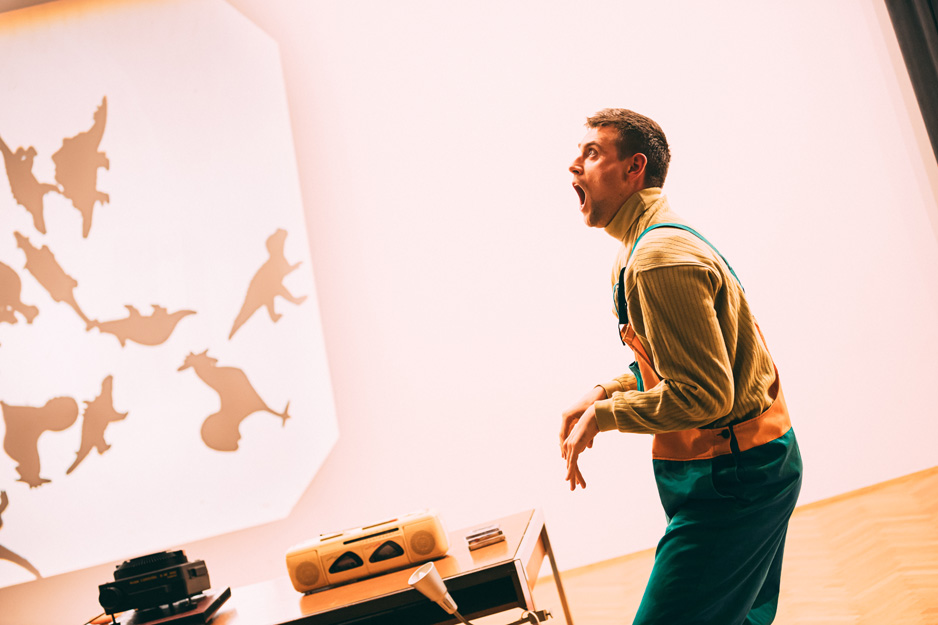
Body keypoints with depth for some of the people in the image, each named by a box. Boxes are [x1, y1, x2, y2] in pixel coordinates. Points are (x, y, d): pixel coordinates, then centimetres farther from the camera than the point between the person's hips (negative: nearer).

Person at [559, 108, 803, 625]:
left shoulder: (660, 259, -22)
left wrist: (602, 415, -15)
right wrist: (604, 394, 8)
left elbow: (704, 394, -26)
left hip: (731, 479, -11)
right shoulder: (666, 240, 13)